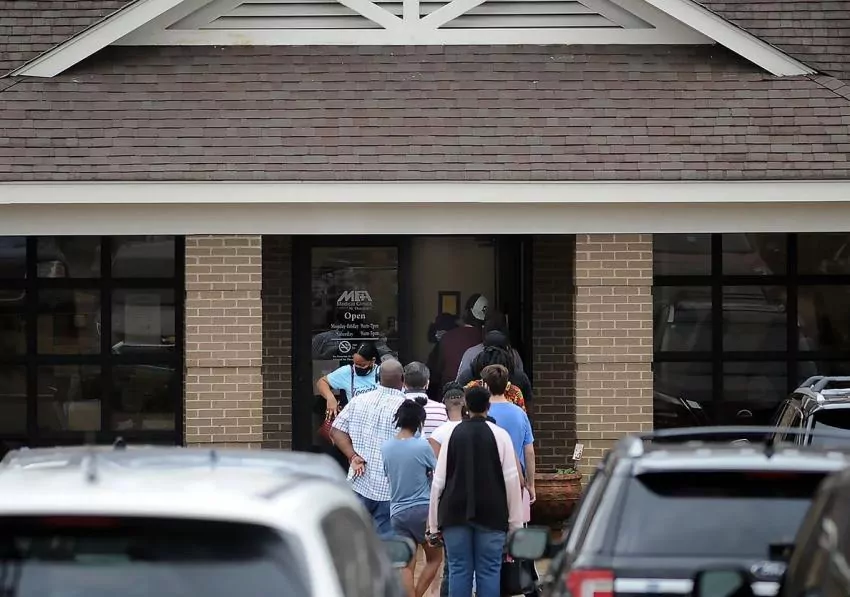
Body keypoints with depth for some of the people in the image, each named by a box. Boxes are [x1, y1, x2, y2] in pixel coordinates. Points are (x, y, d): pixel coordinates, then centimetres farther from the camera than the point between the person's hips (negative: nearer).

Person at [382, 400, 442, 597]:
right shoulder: (423, 446, -11)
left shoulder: (386, 447, 1)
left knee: (406, 566, 3)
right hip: (423, 509, -4)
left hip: (398, 512, 4)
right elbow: (437, 474, 1)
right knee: (434, 558, 13)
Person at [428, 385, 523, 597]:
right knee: (488, 571, 1)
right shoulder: (499, 436, -1)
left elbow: (438, 480, 4)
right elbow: (512, 480, -2)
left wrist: (434, 524, 9)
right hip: (491, 515, -1)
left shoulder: (453, 435, 3)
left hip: (455, 513, 1)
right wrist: (515, 524, 3)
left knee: (459, 570, 4)